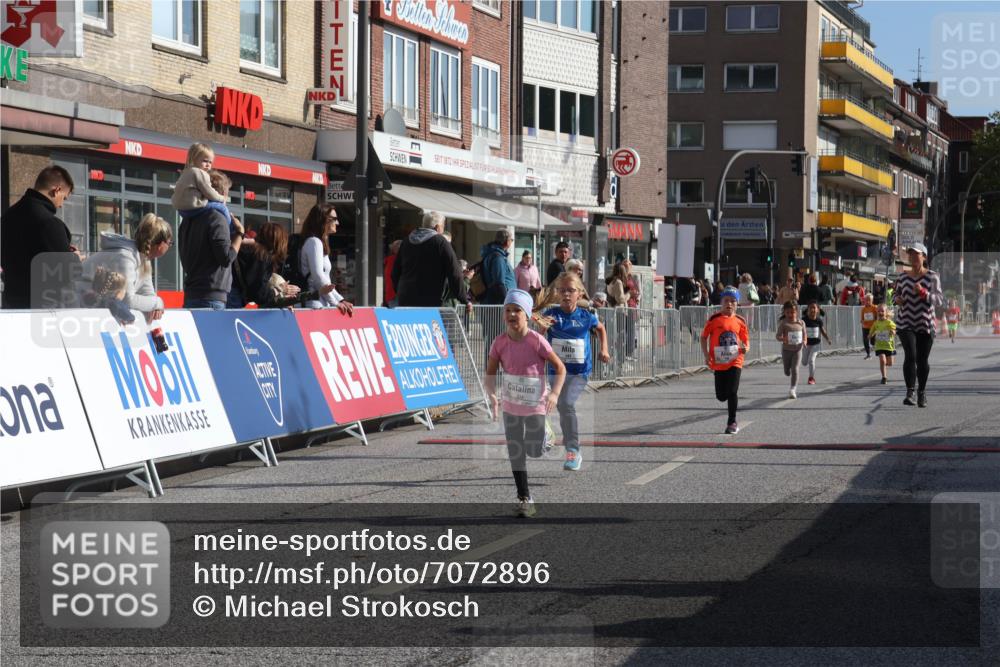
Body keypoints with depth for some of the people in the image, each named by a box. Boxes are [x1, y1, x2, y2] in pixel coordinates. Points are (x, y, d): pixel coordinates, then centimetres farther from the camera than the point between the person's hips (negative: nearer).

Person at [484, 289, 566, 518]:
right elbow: (491, 373, 0)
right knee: (515, 454, 4)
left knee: (534, 451, 5)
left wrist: (554, 393, -23)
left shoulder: (537, 341, -17)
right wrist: (492, 395, -18)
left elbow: (560, 368, -10)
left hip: (535, 406, -3)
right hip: (510, 406, 3)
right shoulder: (500, 342, -8)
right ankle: (525, 499, 14)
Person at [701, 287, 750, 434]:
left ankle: (732, 423, 1)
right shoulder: (714, 319, -3)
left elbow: (746, 341, 10)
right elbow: (704, 337, 3)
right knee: (721, 396, 4)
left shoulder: (740, 321, 2)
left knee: (732, 392, -11)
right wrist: (706, 355, -7)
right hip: (718, 363, 0)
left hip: (735, 362, 0)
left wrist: (745, 348, -14)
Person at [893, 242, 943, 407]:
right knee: (910, 355, -19)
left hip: (925, 325, -1)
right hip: (906, 324, 1)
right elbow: (896, 293, 21)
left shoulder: (932, 276, -3)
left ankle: (922, 393, 23)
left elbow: (938, 301, -9)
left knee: (922, 360, 5)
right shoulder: (903, 276, 6)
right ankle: (910, 392, -23)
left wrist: (923, 292, -25)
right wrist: (897, 299, -3)